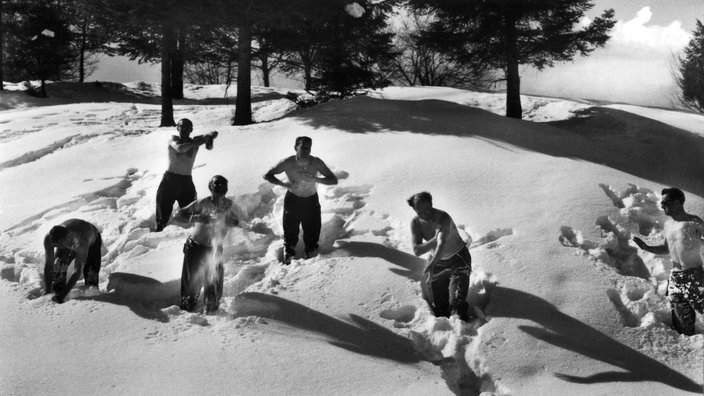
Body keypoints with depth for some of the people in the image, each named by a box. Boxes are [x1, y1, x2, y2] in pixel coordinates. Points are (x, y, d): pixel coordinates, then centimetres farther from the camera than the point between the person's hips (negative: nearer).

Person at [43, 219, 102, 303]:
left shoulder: (81, 241, -50)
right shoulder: (48, 238, -38)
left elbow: (78, 271, -47)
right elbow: (48, 265, -31)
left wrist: (63, 294, -51)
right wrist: (47, 291, -33)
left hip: (92, 241, -3)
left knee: (91, 274, -18)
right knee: (58, 266, -20)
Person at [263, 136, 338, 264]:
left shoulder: (316, 163, -19)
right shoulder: (288, 163, -20)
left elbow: (334, 180, -18)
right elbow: (267, 175, -14)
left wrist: (314, 179, -34)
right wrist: (285, 184, -30)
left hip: (311, 200, 1)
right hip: (293, 199, -1)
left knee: (312, 231, 6)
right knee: (290, 230, 5)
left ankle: (311, 257, 29)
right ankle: (288, 256, 29)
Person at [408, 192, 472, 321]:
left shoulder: (443, 218, -28)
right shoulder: (415, 223, -11)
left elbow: (442, 244, -44)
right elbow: (417, 250, -19)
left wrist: (431, 265, -60)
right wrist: (435, 240, -33)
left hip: (458, 259, -5)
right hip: (436, 261, 5)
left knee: (456, 301, -17)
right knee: (437, 303, 4)